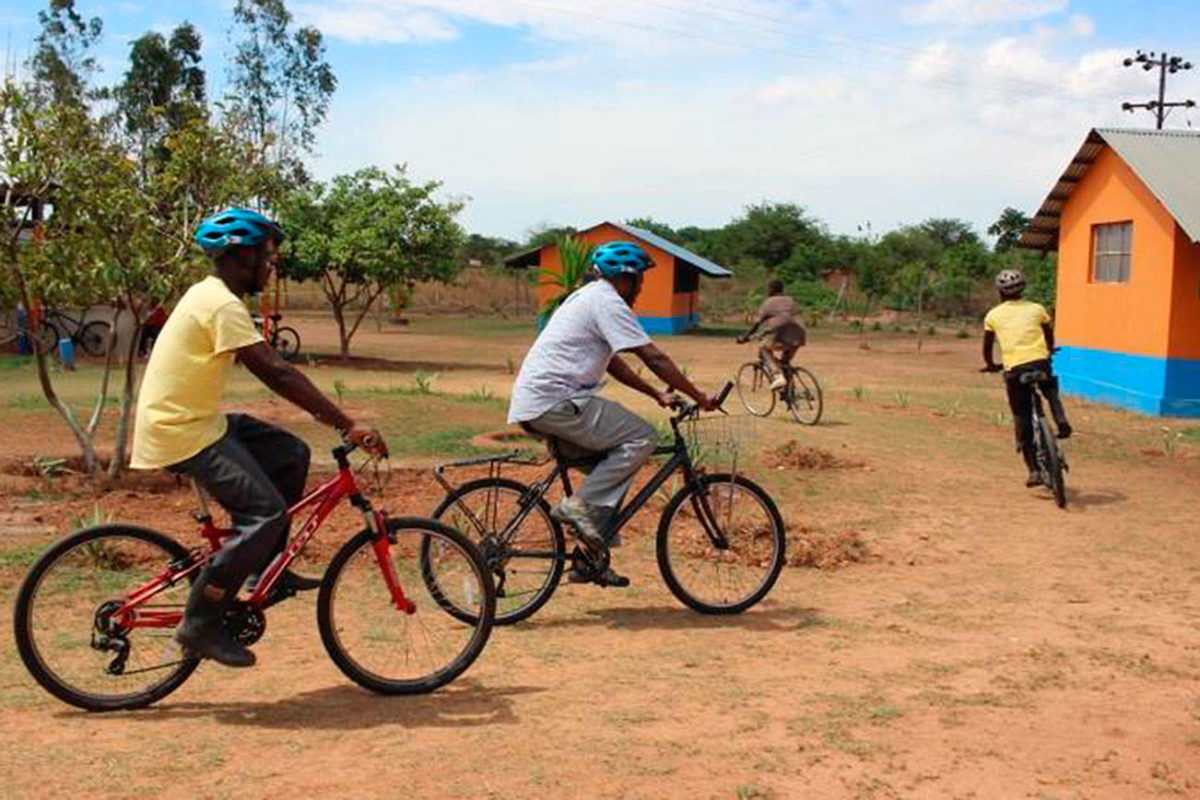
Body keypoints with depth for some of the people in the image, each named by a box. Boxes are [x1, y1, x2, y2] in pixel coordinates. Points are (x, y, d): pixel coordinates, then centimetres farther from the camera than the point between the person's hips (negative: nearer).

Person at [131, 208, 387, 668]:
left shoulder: (209, 295, 14)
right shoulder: (223, 305, -18)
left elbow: (270, 372, 17)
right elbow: (277, 374, -26)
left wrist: (336, 419, 14)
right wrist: (348, 427, -26)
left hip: (195, 420, 10)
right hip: (182, 433, -10)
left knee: (291, 455, 8)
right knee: (265, 512, -17)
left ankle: (267, 570, 15)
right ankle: (200, 625, -7)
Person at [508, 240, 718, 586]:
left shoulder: (589, 297, 24)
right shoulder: (607, 302, -8)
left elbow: (612, 363, 29)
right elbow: (654, 357, -11)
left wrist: (657, 394, 24)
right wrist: (699, 397, -5)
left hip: (531, 403, 10)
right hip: (555, 400, -10)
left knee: (617, 458, 13)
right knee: (641, 438, -11)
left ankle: (592, 558, 12)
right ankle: (580, 505, -12)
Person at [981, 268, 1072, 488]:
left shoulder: (993, 315, 12)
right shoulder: (1036, 309, 13)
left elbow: (987, 348, 18)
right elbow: (1050, 338, 23)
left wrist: (991, 365, 37)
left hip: (1014, 369, -1)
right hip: (1039, 363, 1)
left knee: (1022, 420, 9)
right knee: (1051, 393, 33)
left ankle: (1034, 471, 9)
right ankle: (1061, 422, 3)